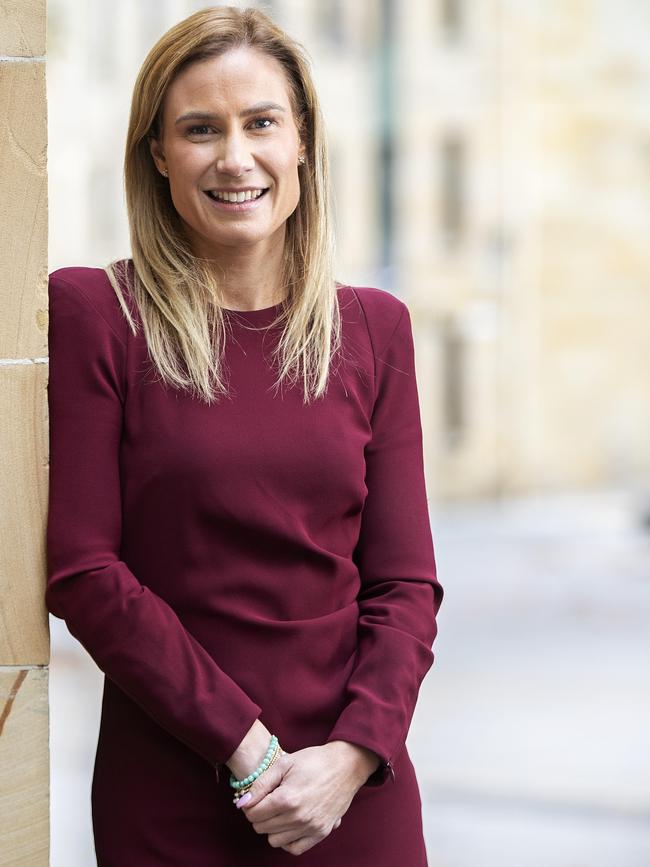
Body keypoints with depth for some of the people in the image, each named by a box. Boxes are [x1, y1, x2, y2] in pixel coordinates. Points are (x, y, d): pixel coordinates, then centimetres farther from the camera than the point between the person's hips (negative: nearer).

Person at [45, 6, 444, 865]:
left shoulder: (374, 327, 5)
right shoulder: (91, 312, -5)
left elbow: (405, 580, 3)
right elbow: (83, 572, -9)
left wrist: (355, 753, -11)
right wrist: (243, 743, -13)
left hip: (355, 788, 3)